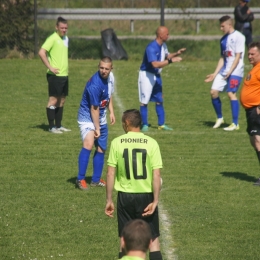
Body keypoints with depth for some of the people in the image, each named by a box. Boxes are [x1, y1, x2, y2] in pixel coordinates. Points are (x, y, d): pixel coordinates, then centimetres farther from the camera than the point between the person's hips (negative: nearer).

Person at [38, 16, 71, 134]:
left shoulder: (66, 39, 14)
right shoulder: (53, 38, -12)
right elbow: (41, 53, -21)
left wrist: (65, 67, 15)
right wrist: (50, 67, -20)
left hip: (64, 75, 8)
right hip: (55, 75, -8)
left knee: (61, 100, 11)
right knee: (53, 100, -4)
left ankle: (58, 125, 18)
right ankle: (51, 127, 1)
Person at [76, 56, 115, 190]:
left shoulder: (110, 76, -4)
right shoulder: (95, 84, -29)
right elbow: (94, 108, -23)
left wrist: (111, 112, 10)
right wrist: (97, 128, -18)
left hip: (101, 118, 9)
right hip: (87, 118, -9)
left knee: (101, 149, 12)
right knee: (88, 144, -27)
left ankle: (96, 180, 25)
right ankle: (80, 179, -24)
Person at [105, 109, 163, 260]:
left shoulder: (117, 143, -5)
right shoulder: (151, 143, -6)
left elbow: (110, 174, -5)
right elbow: (156, 175, -11)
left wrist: (109, 200, 2)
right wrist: (155, 201, -8)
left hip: (125, 196, 1)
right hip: (146, 196, 0)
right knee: (153, 239, 9)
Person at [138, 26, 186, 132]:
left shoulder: (163, 45, 2)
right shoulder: (151, 48, -26)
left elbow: (166, 56, 21)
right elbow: (155, 64, -35)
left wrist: (176, 54, 3)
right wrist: (171, 61, -33)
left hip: (157, 75, 9)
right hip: (146, 75, -9)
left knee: (159, 101, 11)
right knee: (144, 101, -3)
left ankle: (161, 124, 17)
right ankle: (145, 125, 4)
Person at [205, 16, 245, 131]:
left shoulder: (238, 37, -8)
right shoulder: (223, 39, 15)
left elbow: (238, 56, -13)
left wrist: (229, 72, -18)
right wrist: (215, 74, 12)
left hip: (235, 71, -8)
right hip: (224, 70, 8)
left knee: (231, 93, -15)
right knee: (214, 92, 1)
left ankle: (235, 124, -10)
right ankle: (219, 118, 19)